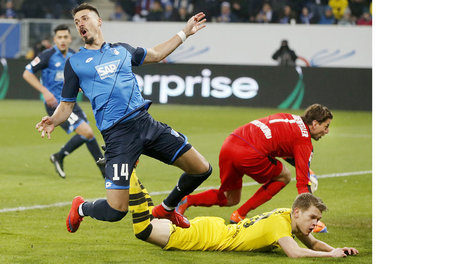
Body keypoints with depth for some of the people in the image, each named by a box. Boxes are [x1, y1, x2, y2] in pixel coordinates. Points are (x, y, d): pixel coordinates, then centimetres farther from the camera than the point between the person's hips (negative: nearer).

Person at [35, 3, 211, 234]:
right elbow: (67, 104, 10)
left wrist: (185, 32, 36)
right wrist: (53, 121, -11)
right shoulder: (74, 63, 9)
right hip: (117, 134, -5)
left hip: (145, 122, 5)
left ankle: (166, 209, 28)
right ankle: (80, 208, 19)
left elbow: (155, 54, 36)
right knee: (115, 211, -16)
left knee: (202, 169, 2)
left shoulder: (121, 50, 19)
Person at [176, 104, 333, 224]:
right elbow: (302, 182, -1)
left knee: (230, 199, 25)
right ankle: (241, 215, 9)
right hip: (249, 154, -7)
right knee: (284, 176, 18)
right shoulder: (304, 141, 3)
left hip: (229, 144, 7)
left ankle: (187, 201, 3)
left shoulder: (289, 118, 24)